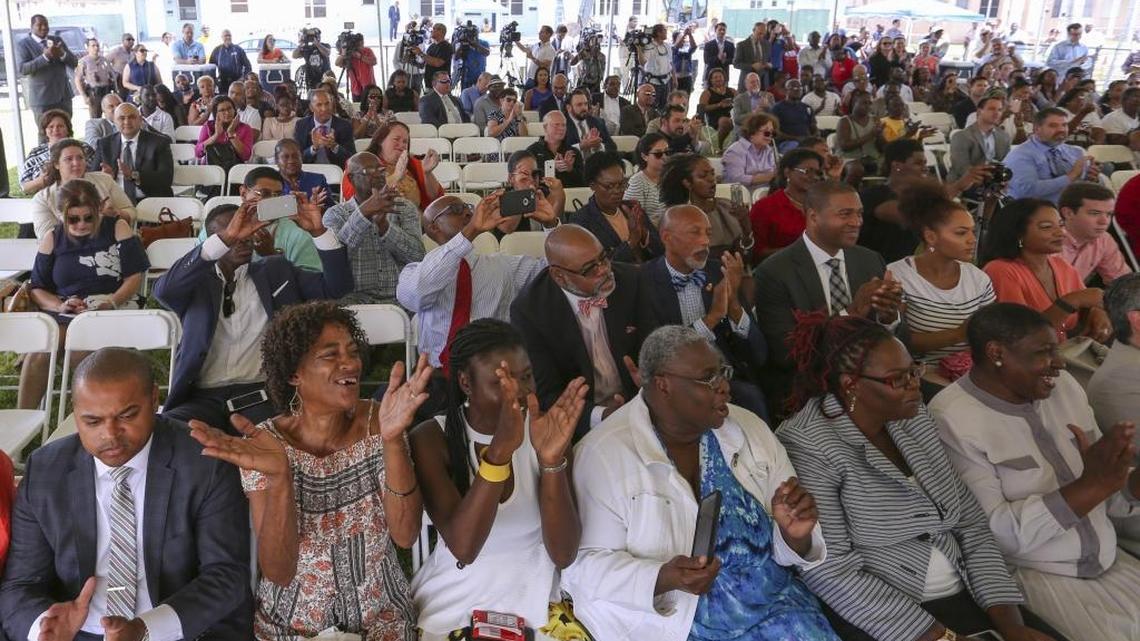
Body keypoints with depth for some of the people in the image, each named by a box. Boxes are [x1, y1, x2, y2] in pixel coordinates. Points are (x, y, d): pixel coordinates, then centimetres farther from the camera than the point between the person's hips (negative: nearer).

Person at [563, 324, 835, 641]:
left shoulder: (750, 429, 7)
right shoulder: (603, 453, -9)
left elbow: (787, 550, 10)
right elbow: (584, 565, -10)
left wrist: (795, 535, -12)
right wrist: (664, 577, -25)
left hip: (773, 603, 4)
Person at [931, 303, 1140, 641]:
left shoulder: (1063, 386, 7)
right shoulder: (952, 419, -15)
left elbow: (1112, 497, 11)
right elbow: (991, 532, -21)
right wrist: (1090, 486, -22)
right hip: (1027, 577, -7)